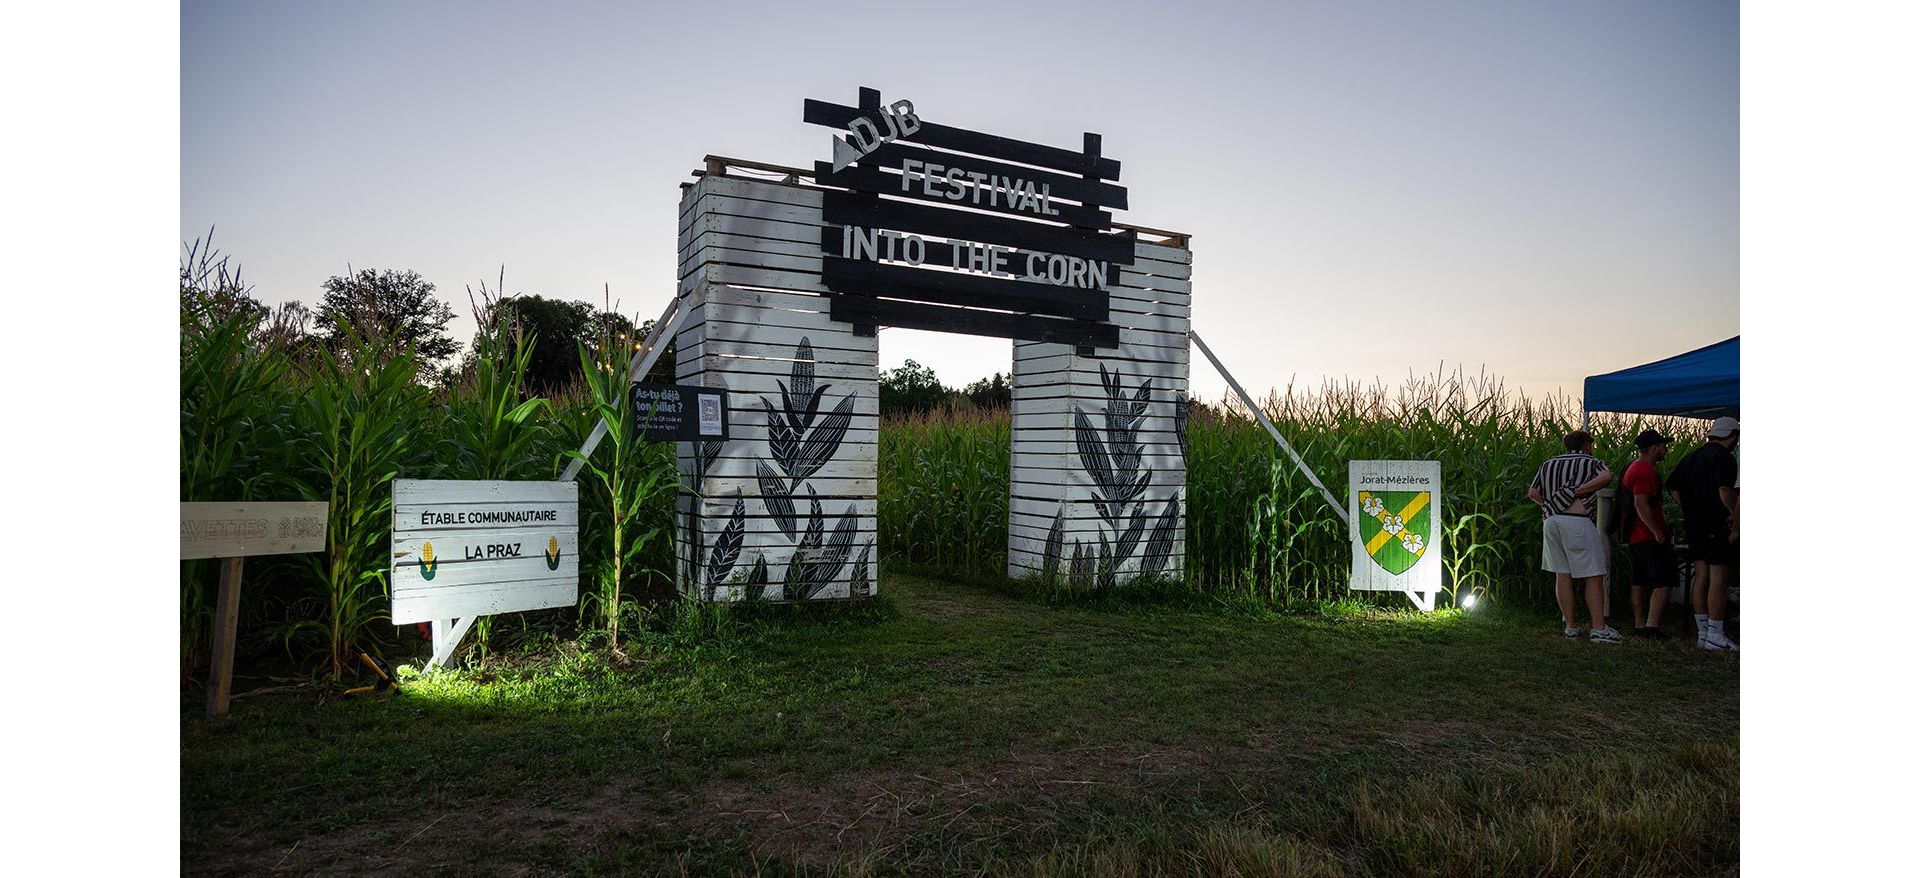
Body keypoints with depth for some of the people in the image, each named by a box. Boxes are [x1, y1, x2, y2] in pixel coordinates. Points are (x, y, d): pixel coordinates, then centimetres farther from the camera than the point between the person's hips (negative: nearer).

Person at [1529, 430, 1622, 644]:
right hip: (1577, 521, -5)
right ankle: (1599, 629, -5)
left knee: (1562, 574, 8)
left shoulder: (1549, 464, 19)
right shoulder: (1590, 462, 7)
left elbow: (1533, 493, 14)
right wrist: (1578, 491, -11)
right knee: (1594, 577, -1)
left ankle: (1570, 626, 11)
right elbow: (1607, 476, -15)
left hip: (1550, 521, 5)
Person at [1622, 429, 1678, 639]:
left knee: (1640, 582, 13)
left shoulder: (1633, 467, 17)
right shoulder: (1647, 471, -16)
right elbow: (1641, 505, -25)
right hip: (1650, 538, -10)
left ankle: (1639, 625, 17)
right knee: (1664, 582, -8)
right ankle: (1651, 626, -11)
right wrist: (1658, 532, -20)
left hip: (1634, 537, 10)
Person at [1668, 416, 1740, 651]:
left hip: (1694, 526, 8)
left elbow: (1673, 487, 17)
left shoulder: (1692, 457, 14)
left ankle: (1702, 633, 14)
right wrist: (1733, 514, -11)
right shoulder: (1724, 458, -11)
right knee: (1719, 579, -4)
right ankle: (1715, 636, -3)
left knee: (1701, 577, 10)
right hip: (1717, 527, -8)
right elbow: (1725, 490, -24)